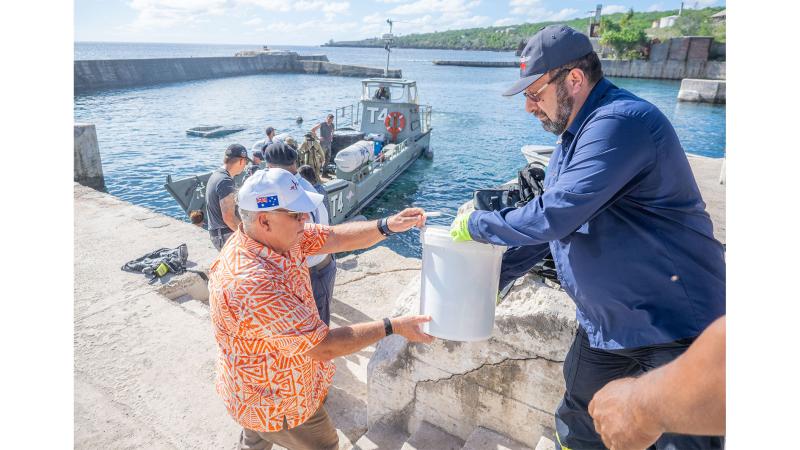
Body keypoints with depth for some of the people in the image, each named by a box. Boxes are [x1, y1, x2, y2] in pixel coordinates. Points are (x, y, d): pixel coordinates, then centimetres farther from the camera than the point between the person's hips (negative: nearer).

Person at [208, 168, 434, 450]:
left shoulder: (275, 236, -14)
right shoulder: (252, 283, -40)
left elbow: (335, 237, -11)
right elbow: (323, 347, -35)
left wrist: (387, 225, -24)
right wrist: (393, 327, -28)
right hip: (278, 404, -8)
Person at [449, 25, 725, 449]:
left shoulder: (620, 122, -23)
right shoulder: (573, 136, 8)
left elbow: (552, 218, -31)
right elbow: (544, 228, 14)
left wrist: (475, 224, -16)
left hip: (677, 325, -9)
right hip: (605, 324, 9)